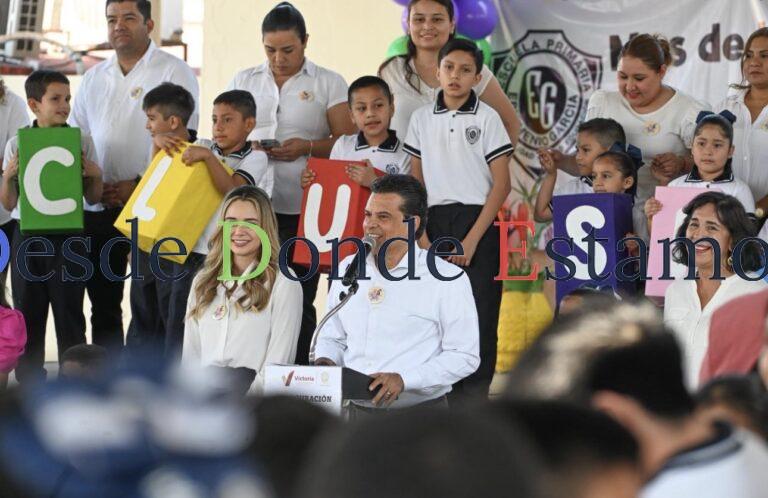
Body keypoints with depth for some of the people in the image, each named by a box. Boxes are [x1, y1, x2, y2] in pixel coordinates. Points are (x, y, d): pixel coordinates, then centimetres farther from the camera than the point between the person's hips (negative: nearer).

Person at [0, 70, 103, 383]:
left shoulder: (82, 142, 2)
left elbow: (92, 199, 8)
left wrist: (95, 175, -10)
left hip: (67, 237, -1)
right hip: (27, 237, 1)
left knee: (70, 313, 2)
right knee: (27, 313, 7)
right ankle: (29, 384, 16)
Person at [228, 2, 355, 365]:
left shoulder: (328, 84, 5)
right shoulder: (243, 81, 14)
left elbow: (348, 142, 0)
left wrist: (307, 147, -16)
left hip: (302, 211, -2)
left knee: (298, 301, -1)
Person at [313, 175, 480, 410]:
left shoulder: (447, 278, -1)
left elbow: (465, 356, -5)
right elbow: (331, 337, 25)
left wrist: (404, 380, -16)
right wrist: (324, 362, 1)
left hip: (419, 412, -6)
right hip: (353, 408, 6)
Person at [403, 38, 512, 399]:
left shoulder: (486, 118, 0)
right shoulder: (422, 119, 9)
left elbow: (502, 185, -3)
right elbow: (415, 181, 13)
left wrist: (473, 238, -10)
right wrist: (421, 233, 1)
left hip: (477, 220, -3)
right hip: (434, 222, 3)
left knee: (478, 312, -5)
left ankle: (474, 394, 1)